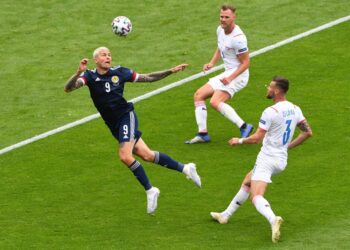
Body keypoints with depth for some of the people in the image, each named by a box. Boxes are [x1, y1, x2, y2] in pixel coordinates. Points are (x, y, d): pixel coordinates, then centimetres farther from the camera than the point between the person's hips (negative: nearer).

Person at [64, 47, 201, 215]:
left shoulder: (119, 72, -4)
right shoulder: (89, 76, -4)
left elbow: (148, 78, 8)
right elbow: (68, 88, -19)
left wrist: (171, 71, 3)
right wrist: (78, 73, -36)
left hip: (126, 116, -3)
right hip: (114, 125, 3)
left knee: (125, 156, -22)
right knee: (146, 155, 1)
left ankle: (150, 190, -5)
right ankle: (184, 168, 17)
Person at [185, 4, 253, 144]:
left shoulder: (237, 38, -22)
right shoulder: (220, 30, 4)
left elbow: (245, 63, -18)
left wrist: (230, 78, -28)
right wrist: (212, 63, 7)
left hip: (237, 75, -10)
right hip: (227, 73, 10)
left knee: (215, 102, -28)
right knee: (198, 96, 9)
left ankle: (244, 127, -28)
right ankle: (202, 134, 9)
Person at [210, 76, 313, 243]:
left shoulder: (270, 112, -19)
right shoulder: (295, 109, 5)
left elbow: (257, 138, -18)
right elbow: (307, 132, 9)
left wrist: (239, 141, 0)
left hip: (267, 159, -9)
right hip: (282, 159, 9)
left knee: (256, 196, -18)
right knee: (247, 182, 27)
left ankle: (273, 219, -45)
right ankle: (225, 215, 35)